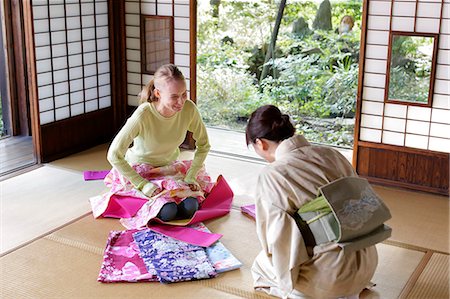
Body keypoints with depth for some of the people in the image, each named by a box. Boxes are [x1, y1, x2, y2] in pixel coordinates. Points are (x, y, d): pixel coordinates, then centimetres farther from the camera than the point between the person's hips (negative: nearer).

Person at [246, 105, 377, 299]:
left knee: (261, 265, 21)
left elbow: (280, 241, -15)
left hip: (332, 275, -7)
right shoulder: (331, 154, 0)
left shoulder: (272, 176, -17)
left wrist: (288, 281, 4)